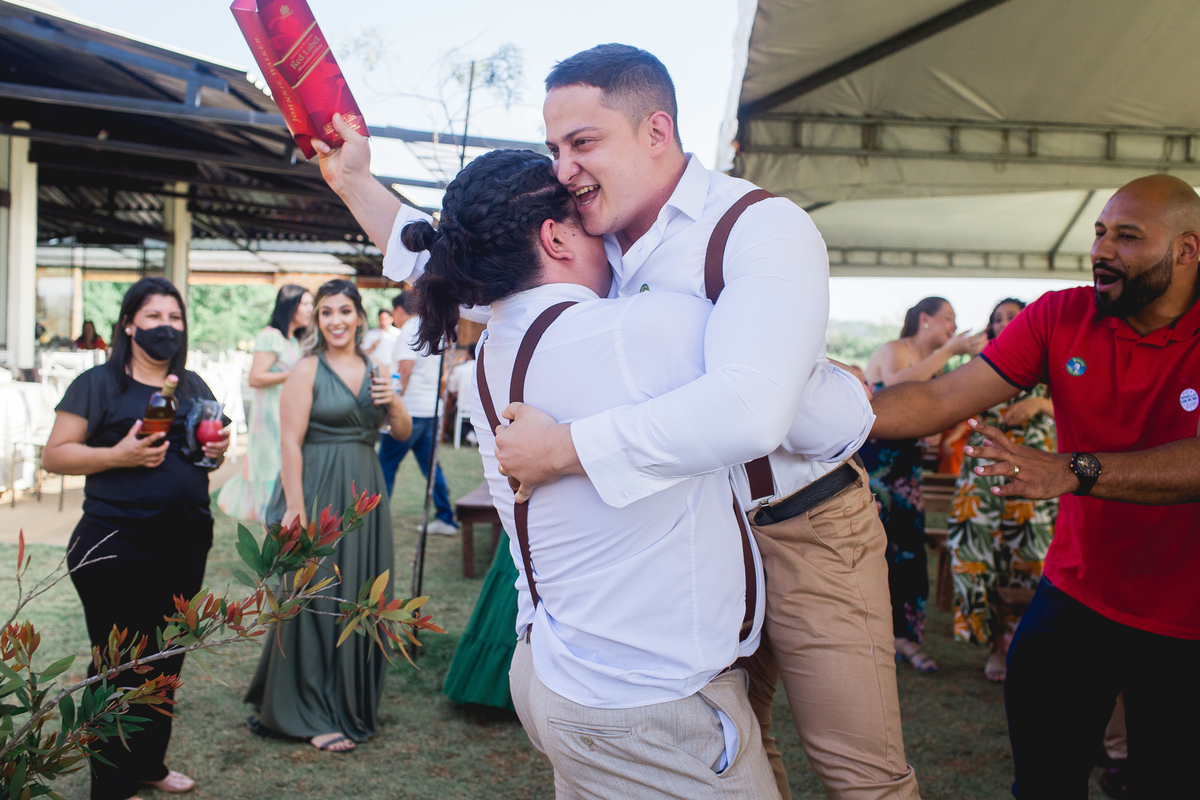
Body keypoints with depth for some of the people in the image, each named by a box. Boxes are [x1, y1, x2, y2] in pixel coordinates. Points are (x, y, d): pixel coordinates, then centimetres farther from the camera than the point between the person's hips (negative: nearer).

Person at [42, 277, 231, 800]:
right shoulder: (98, 383, -3)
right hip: (117, 548, -6)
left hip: (186, 546, 6)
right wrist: (118, 454, -21)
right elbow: (54, 455, -6)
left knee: (167, 660, 16)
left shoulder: (194, 387, 14)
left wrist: (219, 449, 1)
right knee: (119, 665, 2)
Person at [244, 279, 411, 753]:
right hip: (319, 491, -6)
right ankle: (312, 716, 14)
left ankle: (351, 703, 29)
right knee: (319, 600, 1)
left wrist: (393, 402, -9)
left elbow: (404, 433, 12)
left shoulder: (372, 370, 10)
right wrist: (294, 509, -19)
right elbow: (290, 442, -13)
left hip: (364, 491, 6)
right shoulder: (308, 369, -7)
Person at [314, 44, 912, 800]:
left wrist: (566, 448, -31)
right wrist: (356, 183, 7)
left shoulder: (763, 227, -22)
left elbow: (746, 410, -37)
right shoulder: (595, 242, 0)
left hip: (803, 525, -6)